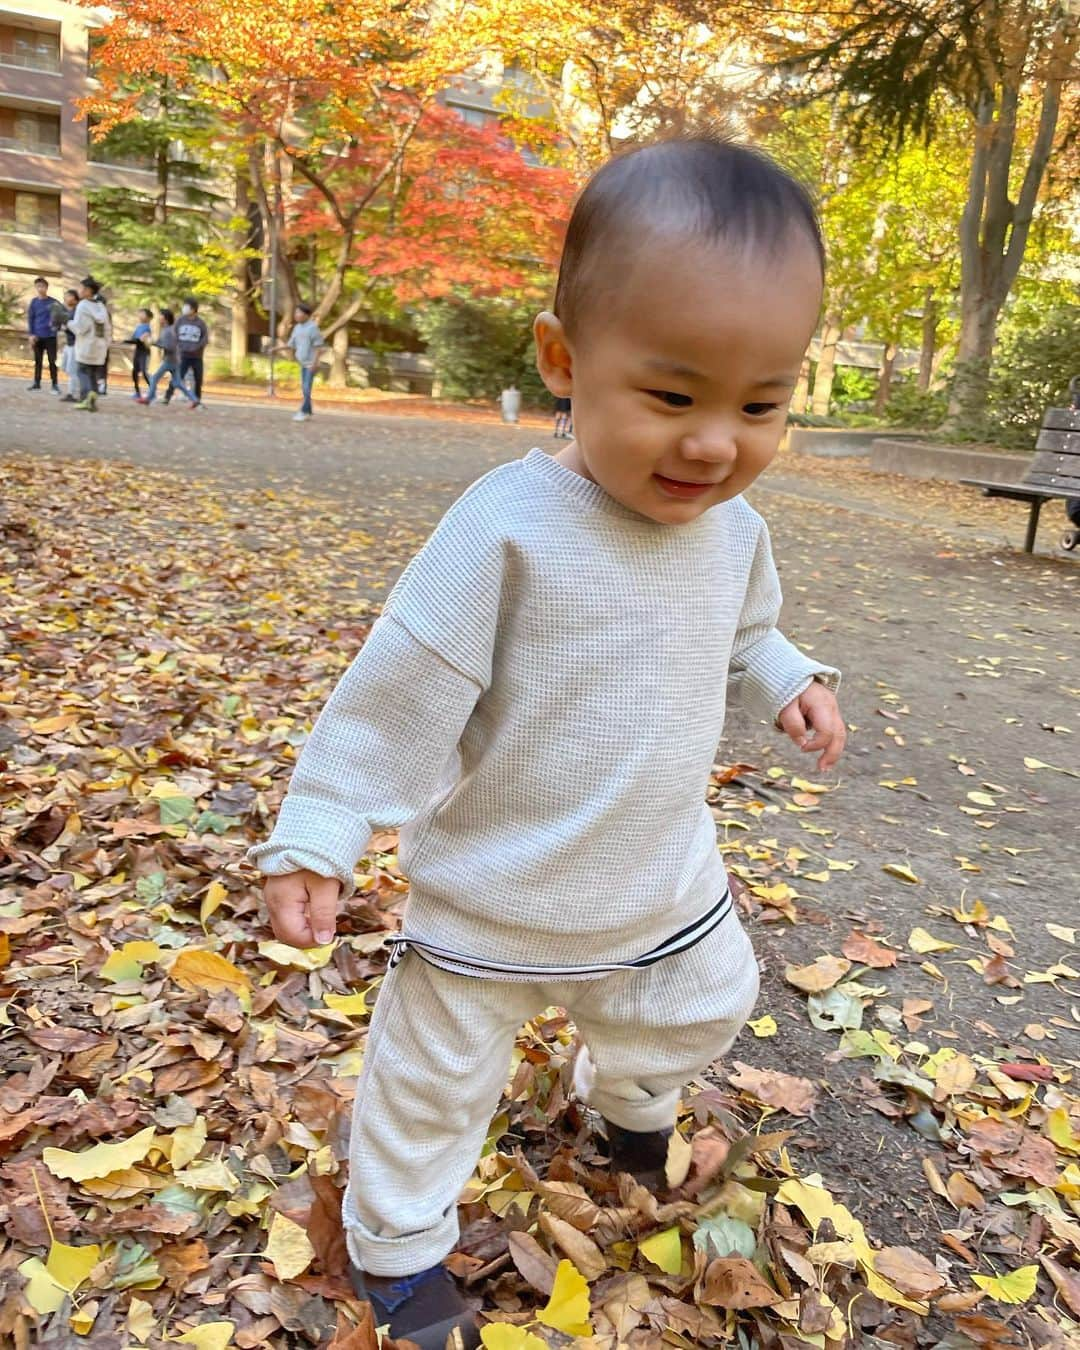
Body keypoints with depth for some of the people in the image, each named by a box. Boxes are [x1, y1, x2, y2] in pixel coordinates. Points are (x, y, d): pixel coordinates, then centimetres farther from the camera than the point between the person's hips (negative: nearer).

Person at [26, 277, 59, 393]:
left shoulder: (53, 302, -2)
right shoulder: (33, 302, 3)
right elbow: (30, 319, 4)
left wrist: (56, 326, -10)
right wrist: (31, 334, -4)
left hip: (50, 336, -2)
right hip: (37, 336, 2)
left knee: (52, 361, -2)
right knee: (38, 360, 9)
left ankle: (55, 384, 2)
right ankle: (37, 382, 17)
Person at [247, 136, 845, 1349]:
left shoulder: (732, 527, -7)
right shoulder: (508, 530, -28)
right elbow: (400, 691, -22)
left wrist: (788, 682, -3)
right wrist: (315, 834, -20)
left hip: (666, 878, 6)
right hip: (495, 897, -5)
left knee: (701, 1006, 28)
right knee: (436, 1071, 15)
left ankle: (625, 1093, 61)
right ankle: (396, 1236, 43)